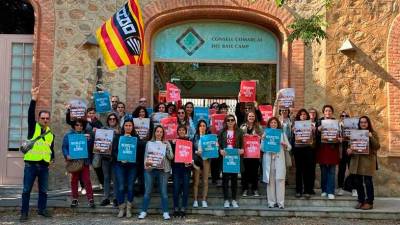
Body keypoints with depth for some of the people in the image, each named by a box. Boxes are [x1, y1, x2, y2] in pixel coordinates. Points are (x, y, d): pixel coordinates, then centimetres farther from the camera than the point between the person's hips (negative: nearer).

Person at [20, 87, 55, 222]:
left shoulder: (51, 134, 12)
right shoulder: (33, 127, 0)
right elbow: (30, 114, -16)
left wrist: (52, 158, 2)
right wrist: (34, 99, -27)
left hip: (44, 166, 4)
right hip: (31, 164, -4)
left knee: (43, 190, 10)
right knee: (26, 190, 1)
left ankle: (42, 209, 24)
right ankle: (24, 212, 9)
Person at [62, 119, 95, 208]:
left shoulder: (87, 135, 10)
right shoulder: (68, 135, 7)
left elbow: (91, 147, 5)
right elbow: (64, 147, 1)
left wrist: (89, 140, -12)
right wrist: (67, 155, -14)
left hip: (85, 161, 0)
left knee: (87, 181, -3)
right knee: (74, 181, 8)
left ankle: (90, 199, 1)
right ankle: (75, 199, 18)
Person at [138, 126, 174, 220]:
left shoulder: (166, 143, 10)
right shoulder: (149, 143, 11)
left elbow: (171, 157, 3)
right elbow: (146, 155, 6)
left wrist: (166, 148, -12)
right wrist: (146, 162, -14)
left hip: (163, 170, 0)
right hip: (150, 169, 0)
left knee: (164, 191, -1)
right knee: (147, 191, 1)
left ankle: (165, 212, 5)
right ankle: (144, 211, 10)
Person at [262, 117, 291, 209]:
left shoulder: (282, 133, 12)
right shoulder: (266, 133, 11)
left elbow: (289, 147, 9)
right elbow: (262, 148, 7)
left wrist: (284, 145, -11)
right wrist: (263, 140, -7)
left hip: (279, 159, 0)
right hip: (268, 159, 0)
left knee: (280, 180, -6)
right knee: (270, 181, 0)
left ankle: (280, 202, -4)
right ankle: (271, 202, 5)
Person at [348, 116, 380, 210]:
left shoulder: (373, 133, 1)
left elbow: (377, 147, -7)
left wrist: (371, 138, -20)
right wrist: (349, 150, -9)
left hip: (368, 160, -4)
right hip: (356, 160, 4)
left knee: (368, 182, -3)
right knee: (358, 182, 6)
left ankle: (369, 202, 5)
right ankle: (361, 201, 17)